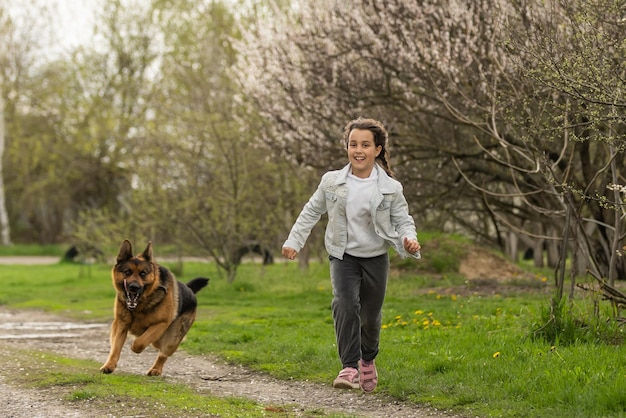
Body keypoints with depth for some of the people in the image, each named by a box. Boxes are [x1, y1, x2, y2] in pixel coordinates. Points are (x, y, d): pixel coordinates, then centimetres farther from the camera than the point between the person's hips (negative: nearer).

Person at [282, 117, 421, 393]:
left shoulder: (391, 188, -7)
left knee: (370, 316, 12)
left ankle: (367, 359, 42)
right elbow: (311, 212, 8)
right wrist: (294, 241, 6)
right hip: (343, 256, -1)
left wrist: (409, 239, -22)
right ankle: (350, 367, -23)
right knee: (345, 304, -24)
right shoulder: (332, 182, -5)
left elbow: (402, 219, -1)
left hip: (376, 258, 1)